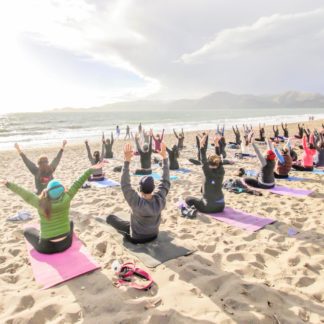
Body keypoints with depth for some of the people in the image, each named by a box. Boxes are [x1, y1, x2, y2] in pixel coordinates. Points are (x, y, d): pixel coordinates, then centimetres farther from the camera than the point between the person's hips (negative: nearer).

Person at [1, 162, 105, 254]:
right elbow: (77, 184, -11)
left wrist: (8, 183, 4)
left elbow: (23, 193, -9)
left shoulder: (40, 203, -20)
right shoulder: (66, 199, -18)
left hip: (46, 248, -1)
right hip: (65, 244, 1)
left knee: (27, 230, 24)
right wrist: (91, 170, -5)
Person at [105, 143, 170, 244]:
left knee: (110, 217, 5)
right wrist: (164, 158, -14)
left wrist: (127, 161, -36)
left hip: (136, 238, -4)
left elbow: (125, 185, -32)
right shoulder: (160, 199, -23)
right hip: (153, 235, 5)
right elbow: (166, 182, -13)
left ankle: (128, 234, 19)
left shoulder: (137, 202, -34)